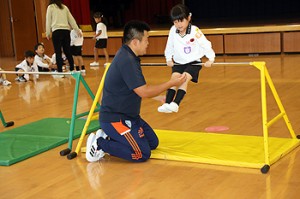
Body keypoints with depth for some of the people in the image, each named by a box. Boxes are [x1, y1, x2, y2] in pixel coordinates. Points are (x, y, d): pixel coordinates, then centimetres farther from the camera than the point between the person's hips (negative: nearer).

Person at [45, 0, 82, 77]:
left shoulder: (50, 7, 4)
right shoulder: (65, 7, 15)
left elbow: (48, 20, 5)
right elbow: (71, 19, 16)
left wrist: (48, 33, 12)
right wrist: (77, 30, 19)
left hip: (57, 31, -4)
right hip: (66, 30, 4)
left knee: (58, 52, -4)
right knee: (68, 51, 11)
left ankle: (60, 72, -8)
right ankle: (72, 69, 15)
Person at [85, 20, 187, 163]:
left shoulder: (128, 56, 8)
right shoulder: (126, 61, -23)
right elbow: (144, 92, -22)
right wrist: (171, 83, -13)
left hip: (127, 115, 10)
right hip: (114, 119, -10)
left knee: (153, 143, 13)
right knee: (142, 154, -13)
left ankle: (109, 138, 12)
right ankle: (99, 144, -5)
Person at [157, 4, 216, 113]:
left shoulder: (195, 31, -17)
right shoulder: (173, 31, -7)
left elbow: (206, 45, -8)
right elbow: (169, 46, 10)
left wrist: (211, 59, -9)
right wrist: (169, 59, 9)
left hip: (193, 62, -3)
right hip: (178, 63, 4)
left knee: (184, 79, -24)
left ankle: (175, 104, -33)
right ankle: (167, 103, -25)